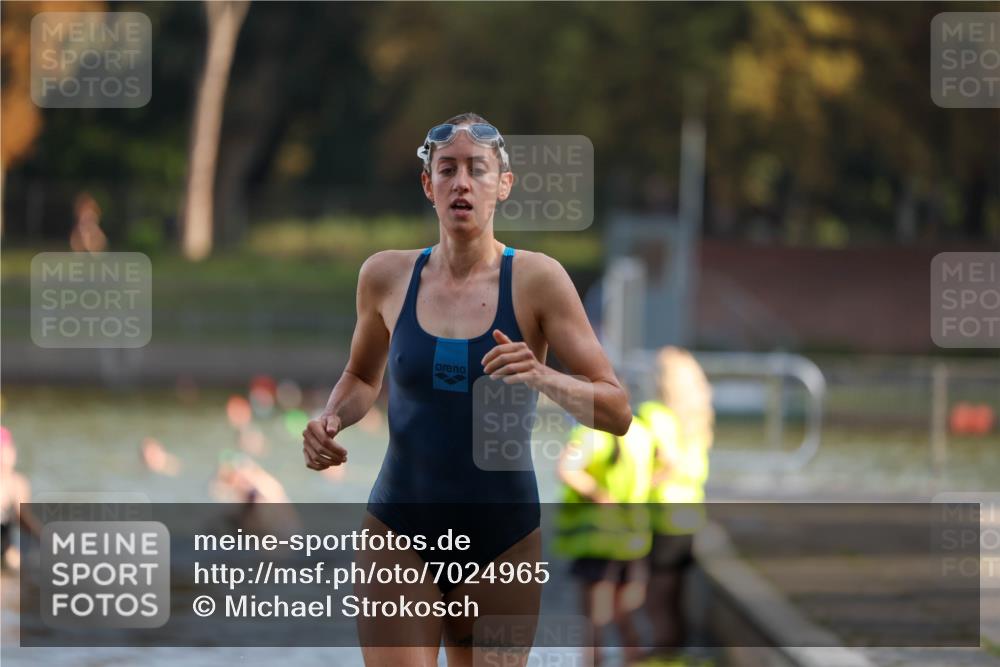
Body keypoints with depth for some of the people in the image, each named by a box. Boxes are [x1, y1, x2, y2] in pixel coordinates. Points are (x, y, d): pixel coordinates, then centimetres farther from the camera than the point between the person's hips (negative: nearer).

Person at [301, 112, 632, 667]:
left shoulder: (536, 279, -6)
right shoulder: (386, 276, 1)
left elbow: (617, 412, -8)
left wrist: (543, 378, -26)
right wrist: (333, 419, -1)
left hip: (503, 541, 0)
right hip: (400, 536, 1)